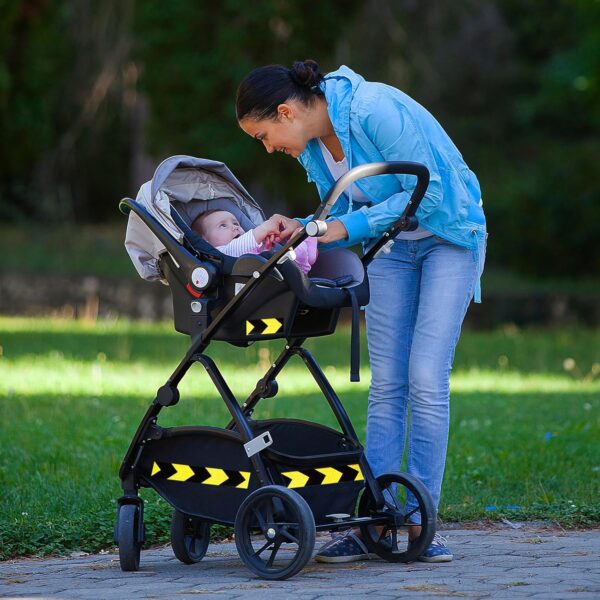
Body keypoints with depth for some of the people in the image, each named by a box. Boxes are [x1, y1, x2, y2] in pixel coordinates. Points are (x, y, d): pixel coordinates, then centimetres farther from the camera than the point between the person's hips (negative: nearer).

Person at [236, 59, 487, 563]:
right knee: (387, 384, -1)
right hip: (392, 244, 7)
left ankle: (420, 521, -8)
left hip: (448, 234, -7)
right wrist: (304, 228, -11)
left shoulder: (372, 110, -27)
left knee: (427, 379, -13)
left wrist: (346, 227, -24)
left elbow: (426, 191, -24)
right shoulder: (312, 143, -2)